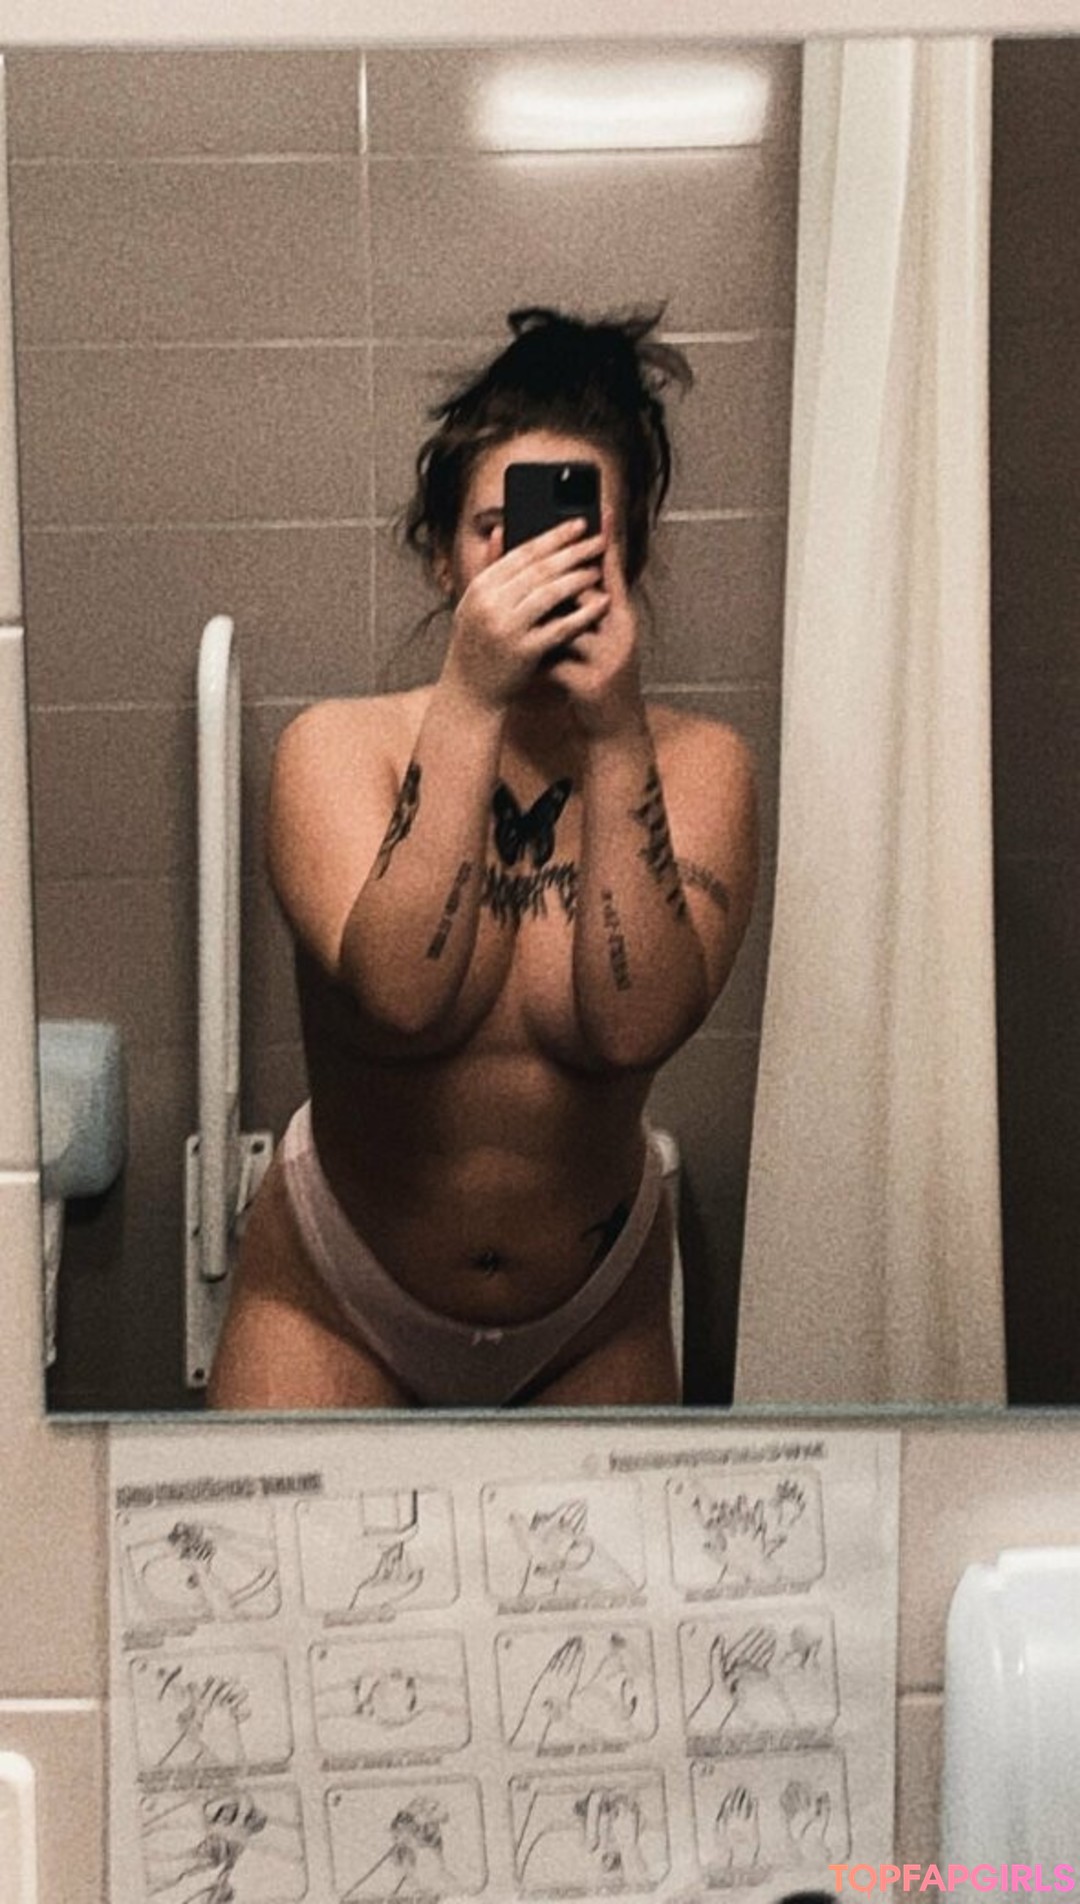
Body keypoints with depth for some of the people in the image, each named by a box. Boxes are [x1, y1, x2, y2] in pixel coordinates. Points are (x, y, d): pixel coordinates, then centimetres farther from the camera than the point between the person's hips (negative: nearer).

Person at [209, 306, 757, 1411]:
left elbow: (636, 1027, -26)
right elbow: (400, 995, -32)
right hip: (336, 1297, -1)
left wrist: (615, 736, -30)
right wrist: (471, 700, -34)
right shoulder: (336, 747, -16)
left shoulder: (696, 766, -13)